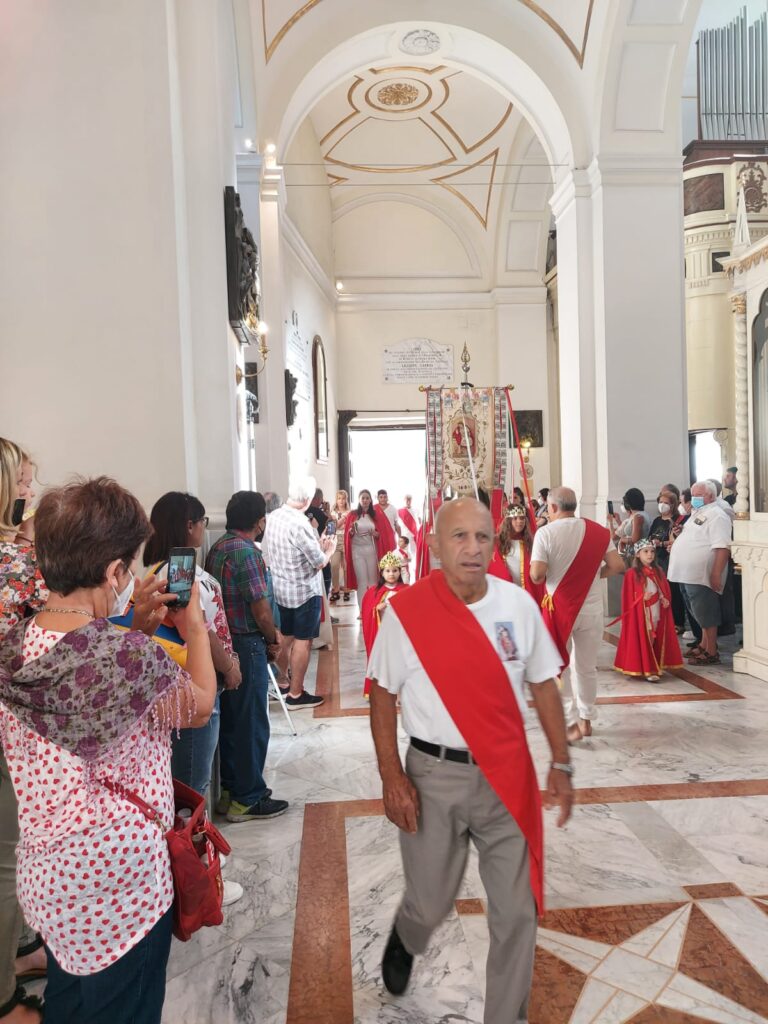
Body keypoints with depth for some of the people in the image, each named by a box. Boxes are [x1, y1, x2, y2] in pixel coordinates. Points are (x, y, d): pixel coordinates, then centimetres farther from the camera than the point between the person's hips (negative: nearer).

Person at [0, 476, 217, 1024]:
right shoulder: (128, 655, -30)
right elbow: (200, 705, -9)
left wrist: (135, 629, 5)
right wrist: (195, 626, 3)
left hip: (44, 875, 7)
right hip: (118, 882, -7)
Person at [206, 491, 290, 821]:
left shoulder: (218, 547, 10)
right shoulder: (246, 552, -20)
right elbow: (261, 609, -20)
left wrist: (268, 633, 10)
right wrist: (273, 639, -3)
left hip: (224, 642, 9)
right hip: (247, 645, -9)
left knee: (230, 718, 18)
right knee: (252, 723, 2)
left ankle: (230, 789, 30)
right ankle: (247, 800, 13)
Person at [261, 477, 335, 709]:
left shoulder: (273, 517, -2)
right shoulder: (299, 523, -25)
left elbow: (266, 554, 8)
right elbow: (319, 562, -19)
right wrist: (329, 550, 4)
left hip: (280, 588, 7)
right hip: (304, 591, -7)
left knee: (285, 638, 19)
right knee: (302, 641, 5)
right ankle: (295, 694, 13)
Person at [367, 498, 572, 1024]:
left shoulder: (518, 604, -5)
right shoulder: (406, 610, -11)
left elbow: (544, 685, 4)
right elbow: (383, 695, -3)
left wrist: (561, 765, 3)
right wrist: (392, 778, -7)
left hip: (508, 775, 2)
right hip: (434, 776, -1)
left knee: (517, 912, 9)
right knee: (431, 901, 15)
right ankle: (404, 941, 53)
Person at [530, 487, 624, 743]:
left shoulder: (545, 533, -12)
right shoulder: (598, 531, -1)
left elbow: (537, 575, -17)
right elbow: (617, 566, -4)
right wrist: (594, 574, 12)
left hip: (558, 607, -3)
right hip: (591, 608, 4)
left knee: (559, 667, 9)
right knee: (587, 666, 17)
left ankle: (572, 723, 6)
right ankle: (586, 719, 27)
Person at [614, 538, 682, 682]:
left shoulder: (658, 571, 8)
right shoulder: (632, 574, -9)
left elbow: (665, 590, 14)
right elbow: (629, 597, -9)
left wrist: (666, 600, -4)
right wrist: (642, 598, -23)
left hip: (657, 611, 5)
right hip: (641, 612, -5)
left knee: (655, 639, 9)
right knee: (645, 640, -6)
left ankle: (654, 667, 18)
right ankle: (648, 670, -3)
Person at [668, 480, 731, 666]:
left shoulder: (716, 516, -12)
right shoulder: (697, 514, 18)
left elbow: (722, 547, -21)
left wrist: (716, 574, -25)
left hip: (701, 577, -9)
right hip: (688, 575, 9)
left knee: (705, 615, -3)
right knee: (698, 614, 17)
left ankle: (711, 653, 4)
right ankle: (703, 645, 28)